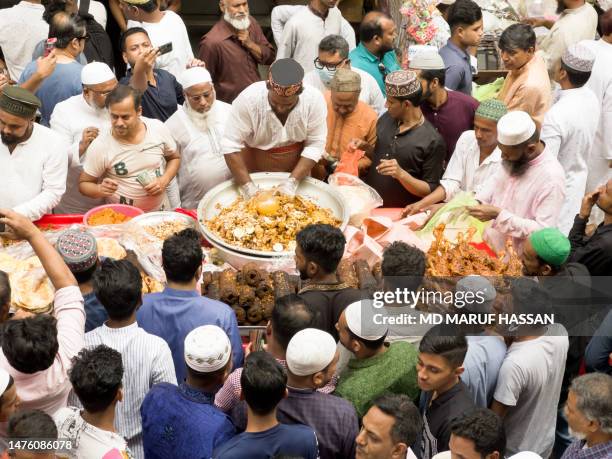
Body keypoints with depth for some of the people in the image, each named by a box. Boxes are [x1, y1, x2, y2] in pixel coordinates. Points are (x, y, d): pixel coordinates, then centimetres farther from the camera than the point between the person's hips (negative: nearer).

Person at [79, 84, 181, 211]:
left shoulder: (158, 128, -7)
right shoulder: (100, 147, -15)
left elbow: (174, 158, 11)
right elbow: (84, 184, -3)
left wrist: (164, 181, -7)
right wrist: (100, 190, -24)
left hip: (160, 210, 2)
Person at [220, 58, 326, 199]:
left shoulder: (315, 100, -22)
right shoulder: (247, 99, -27)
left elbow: (315, 145, -16)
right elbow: (231, 146, -23)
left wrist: (293, 182, -23)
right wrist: (248, 187, -27)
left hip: (297, 170, 1)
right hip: (255, 174, -1)